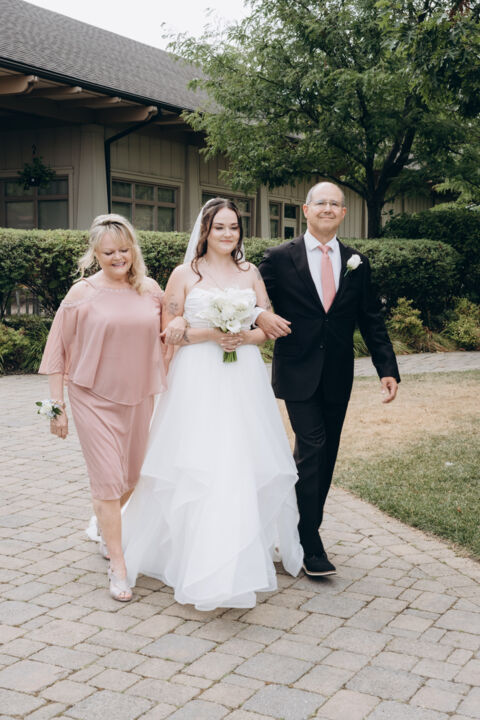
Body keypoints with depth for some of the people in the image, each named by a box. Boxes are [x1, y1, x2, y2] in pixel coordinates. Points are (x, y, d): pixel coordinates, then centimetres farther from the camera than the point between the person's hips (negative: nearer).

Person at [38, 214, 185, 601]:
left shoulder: (150, 290, 3)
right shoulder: (82, 293, -7)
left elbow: (161, 334, 21)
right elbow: (58, 351, -4)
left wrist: (177, 327, -1)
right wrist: (57, 406, -5)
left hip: (138, 396, 4)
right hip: (94, 397, -4)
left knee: (132, 476, 15)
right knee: (108, 478, -5)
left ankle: (105, 527, 45)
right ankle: (118, 566, 6)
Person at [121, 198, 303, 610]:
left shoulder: (250, 273, 11)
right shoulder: (185, 275, 2)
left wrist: (245, 337, -9)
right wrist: (209, 334, -13)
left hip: (244, 381, 3)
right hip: (198, 382, -3)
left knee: (246, 464, 3)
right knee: (196, 466, -6)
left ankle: (252, 552, 20)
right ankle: (199, 563, 6)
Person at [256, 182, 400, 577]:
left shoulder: (357, 263, 8)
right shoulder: (279, 258, -2)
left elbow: (371, 320, 8)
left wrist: (388, 368, 1)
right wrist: (260, 316, -23)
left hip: (338, 375, 4)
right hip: (298, 371, -4)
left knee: (326, 454, 11)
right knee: (311, 448, -10)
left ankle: (306, 525, 27)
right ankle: (311, 543, 0)